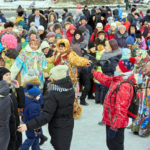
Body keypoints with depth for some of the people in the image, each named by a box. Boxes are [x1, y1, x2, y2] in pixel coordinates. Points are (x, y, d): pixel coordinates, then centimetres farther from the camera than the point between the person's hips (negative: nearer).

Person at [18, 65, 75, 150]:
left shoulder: (53, 95, -25)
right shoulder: (70, 89, -5)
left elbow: (46, 117, -29)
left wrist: (28, 126, -29)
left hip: (58, 128, -6)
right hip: (69, 125, 6)